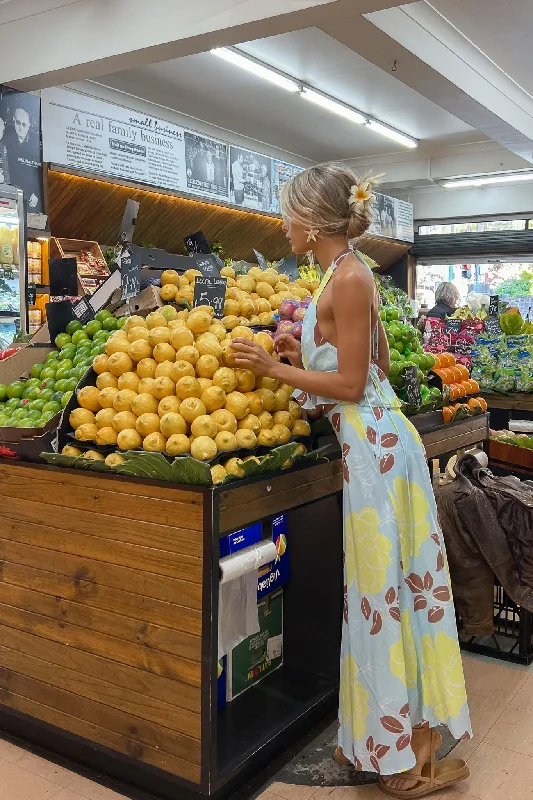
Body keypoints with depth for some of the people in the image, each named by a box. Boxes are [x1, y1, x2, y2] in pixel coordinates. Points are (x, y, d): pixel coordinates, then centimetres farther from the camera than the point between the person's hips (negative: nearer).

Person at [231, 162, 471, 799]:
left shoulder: (347, 278, -15)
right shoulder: (349, 275, 14)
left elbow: (351, 383, -17)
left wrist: (274, 368, -11)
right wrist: (305, 354, 10)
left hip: (374, 443, -10)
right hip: (373, 439, 10)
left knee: (385, 588, 0)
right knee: (391, 586, 15)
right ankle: (389, 740, 30)